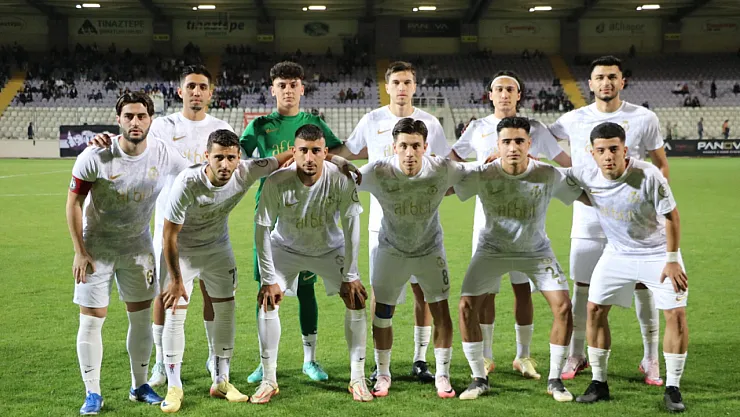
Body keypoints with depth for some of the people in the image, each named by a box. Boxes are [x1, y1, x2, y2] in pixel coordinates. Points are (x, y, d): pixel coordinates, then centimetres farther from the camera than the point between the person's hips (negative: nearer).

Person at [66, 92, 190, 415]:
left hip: (138, 244, 3)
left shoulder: (165, 156, -14)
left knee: (141, 316, 9)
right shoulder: (95, 157, -21)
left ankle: (139, 386, 25)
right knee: (91, 320, -2)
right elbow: (73, 203, -11)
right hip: (95, 245, -3)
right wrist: (80, 252, -12)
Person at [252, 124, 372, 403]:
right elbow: (262, 229, -20)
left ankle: (357, 380, 2)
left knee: (356, 299, -10)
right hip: (286, 247, 0)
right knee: (268, 300, -14)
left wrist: (350, 276, -20)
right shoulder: (277, 182, -29)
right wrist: (269, 279, -20)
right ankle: (269, 380, -1)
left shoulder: (340, 179, -28)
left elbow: (351, 224, -20)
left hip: (331, 248, 1)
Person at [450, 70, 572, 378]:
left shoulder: (535, 129, 5)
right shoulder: (477, 128, 8)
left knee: (523, 288, 2)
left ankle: (523, 357, 14)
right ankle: (486, 358, 13)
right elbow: (452, 159, 20)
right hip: (487, 218, 1)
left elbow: (568, 162, 9)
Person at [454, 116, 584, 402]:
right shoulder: (483, 175, -20)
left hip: (536, 251, 0)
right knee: (467, 306, -13)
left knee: (563, 307, -12)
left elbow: (585, 196, -10)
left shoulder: (549, 175, -19)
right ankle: (479, 378, 6)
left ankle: (555, 380, 7)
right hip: (492, 249, 0)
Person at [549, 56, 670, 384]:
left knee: (643, 286, 2)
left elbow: (661, 165, 6)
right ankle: (576, 355, 20)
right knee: (583, 287, 6)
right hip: (588, 219, 1)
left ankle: (651, 359, 15)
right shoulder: (574, 120, 2)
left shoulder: (644, 119, -1)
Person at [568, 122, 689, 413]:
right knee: (595, 309, -1)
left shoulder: (648, 176, -29)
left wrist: (672, 260, -15)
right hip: (617, 253, 3)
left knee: (676, 313, -10)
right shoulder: (587, 176, -17)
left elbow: (671, 216, -17)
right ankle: (599, 383, 12)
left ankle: (672, 389, 3)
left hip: (658, 252, -3)